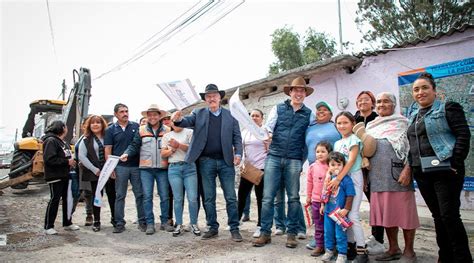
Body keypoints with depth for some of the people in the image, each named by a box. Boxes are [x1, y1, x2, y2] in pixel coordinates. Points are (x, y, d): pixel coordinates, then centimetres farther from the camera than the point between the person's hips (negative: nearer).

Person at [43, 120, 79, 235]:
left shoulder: (62, 141, 17)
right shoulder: (51, 141, -13)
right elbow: (49, 159, -23)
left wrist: (72, 161, 5)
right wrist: (67, 162, -20)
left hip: (64, 176, 9)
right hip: (55, 176, -9)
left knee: (67, 199, 14)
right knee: (54, 200, -5)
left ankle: (67, 223, 25)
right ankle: (48, 226, 6)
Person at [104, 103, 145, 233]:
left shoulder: (136, 126, 7)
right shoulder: (111, 130, 5)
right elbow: (108, 150, 3)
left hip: (136, 165, 1)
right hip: (120, 167, -1)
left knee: (140, 194, 4)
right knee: (120, 196, 6)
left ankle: (142, 221, 14)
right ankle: (119, 223, 14)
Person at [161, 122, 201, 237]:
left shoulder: (189, 132, 7)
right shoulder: (167, 136, 16)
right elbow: (163, 154, 12)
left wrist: (179, 145, -14)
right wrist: (172, 149, -5)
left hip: (189, 167, -2)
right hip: (174, 168, 2)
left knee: (192, 198, -5)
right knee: (178, 199, 3)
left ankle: (194, 224, 10)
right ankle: (179, 225, 14)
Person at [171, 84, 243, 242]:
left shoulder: (230, 115, 7)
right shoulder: (199, 114, 8)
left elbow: (237, 137, 4)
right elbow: (187, 121, -8)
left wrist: (238, 153, -10)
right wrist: (178, 119, -31)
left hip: (226, 161, -1)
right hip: (206, 161, 1)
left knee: (231, 197, 2)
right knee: (209, 198, 8)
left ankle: (234, 229, 12)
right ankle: (213, 228, 20)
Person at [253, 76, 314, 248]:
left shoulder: (309, 114, 9)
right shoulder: (278, 108, 8)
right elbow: (268, 128, 5)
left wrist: (302, 162, 6)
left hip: (294, 160, 0)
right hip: (274, 157, 0)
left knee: (293, 198, 5)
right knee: (268, 197, -1)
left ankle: (292, 234, 16)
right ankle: (265, 233, 9)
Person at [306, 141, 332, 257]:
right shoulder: (312, 167, 1)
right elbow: (309, 182, 9)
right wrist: (308, 196, 12)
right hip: (316, 200, 3)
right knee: (318, 225, 11)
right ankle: (319, 245, 21)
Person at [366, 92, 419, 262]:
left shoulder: (402, 122, 3)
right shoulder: (371, 126, 19)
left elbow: (411, 148, -6)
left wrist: (407, 170, -17)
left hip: (397, 174, -5)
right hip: (378, 176, 5)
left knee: (404, 212, -2)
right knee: (385, 213, 9)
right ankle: (393, 249, 20)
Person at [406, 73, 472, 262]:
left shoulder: (448, 108, -3)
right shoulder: (413, 116, 16)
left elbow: (463, 135, -11)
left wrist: (455, 164, -17)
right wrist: (411, 166, 11)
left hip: (445, 171, -6)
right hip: (422, 174, 6)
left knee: (449, 215, -7)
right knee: (437, 216, 12)